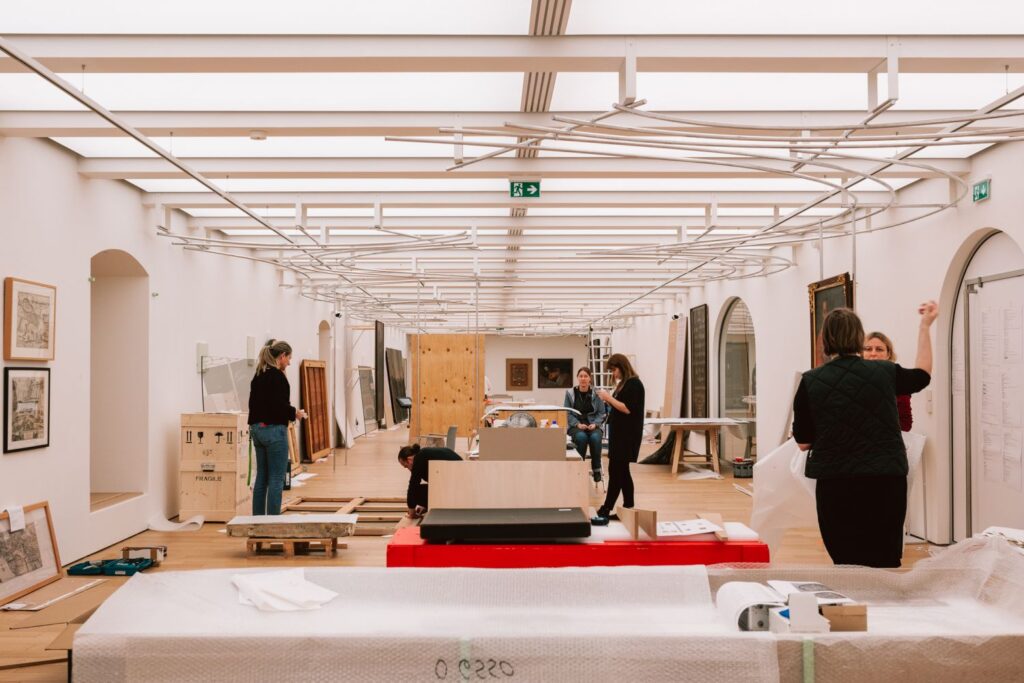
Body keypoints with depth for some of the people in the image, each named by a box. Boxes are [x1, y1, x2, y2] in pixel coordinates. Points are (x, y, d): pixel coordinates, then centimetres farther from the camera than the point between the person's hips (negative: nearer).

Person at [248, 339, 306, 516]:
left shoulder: (258, 375, 14)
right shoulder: (277, 375, -13)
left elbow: (255, 403, 17)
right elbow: (278, 405, -21)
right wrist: (294, 413, -5)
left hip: (257, 428, 9)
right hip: (273, 430, -9)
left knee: (262, 478, 12)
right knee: (276, 479, -4)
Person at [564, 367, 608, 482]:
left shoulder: (596, 394, 3)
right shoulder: (570, 393, 3)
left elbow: (602, 413, 3)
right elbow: (567, 413, -1)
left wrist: (595, 424, -14)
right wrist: (578, 424, -15)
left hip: (593, 426, 1)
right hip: (575, 426, 0)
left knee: (595, 438, -33)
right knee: (581, 437, -35)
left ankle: (596, 469, -19)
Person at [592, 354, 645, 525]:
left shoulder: (634, 384, -13)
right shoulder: (623, 384, 15)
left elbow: (628, 409, -20)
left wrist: (609, 398, -18)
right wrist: (607, 399, 3)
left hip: (627, 435, -9)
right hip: (619, 433, 9)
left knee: (615, 472, -11)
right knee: (621, 472, 10)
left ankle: (605, 512, -12)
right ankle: (628, 508, 16)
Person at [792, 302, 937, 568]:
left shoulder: (810, 381, -5)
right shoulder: (884, 373, -1)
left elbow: (803, 442, 0)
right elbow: (921, 376, 23)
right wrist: (925, 326, 30)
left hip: (836, 486, -1)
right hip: (886, 483, 1)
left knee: (846, 563, 8)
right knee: (885, 562, 8)